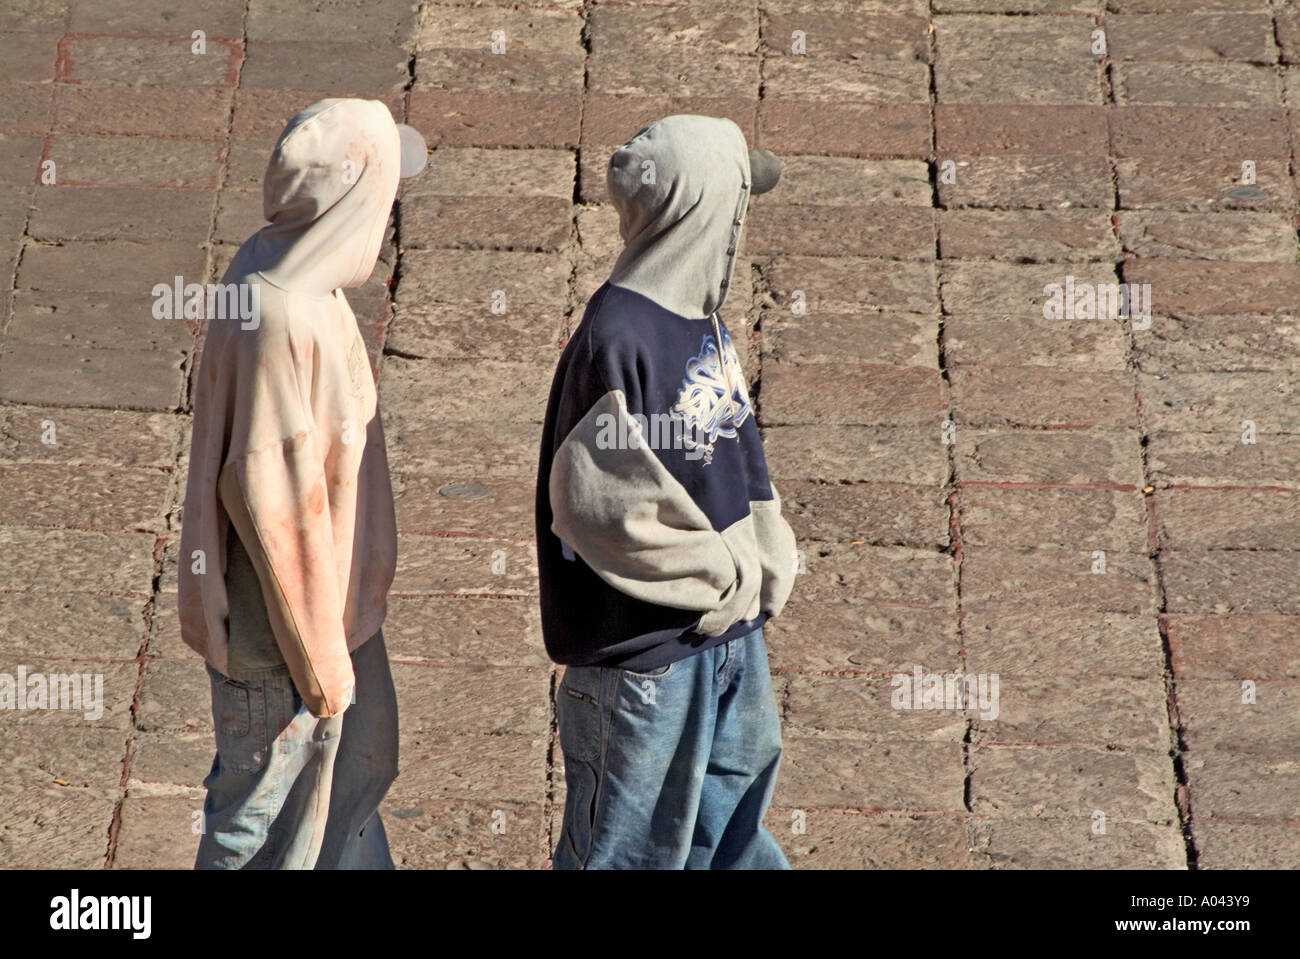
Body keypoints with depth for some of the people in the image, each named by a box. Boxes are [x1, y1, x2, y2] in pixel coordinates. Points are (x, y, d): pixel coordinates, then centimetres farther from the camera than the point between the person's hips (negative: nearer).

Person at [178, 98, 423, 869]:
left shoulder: (296, 279, 1)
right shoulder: (280, 318, -29)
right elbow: (276, 500, -27)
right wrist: (318, 654, -21)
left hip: (331, 598, 10)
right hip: (280, 626, -10)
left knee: (355, 766, 26)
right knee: (266, 808, 8)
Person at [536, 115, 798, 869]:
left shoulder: (705, 320, 6)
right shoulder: (618, 336, -23)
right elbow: (595, 503, -24)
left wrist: (761, 567, 0)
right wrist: (716, 570, -15)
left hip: (732, 626, 9)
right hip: (646, 648, -9)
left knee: (732, 826, 23)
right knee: (633, 843, 5)